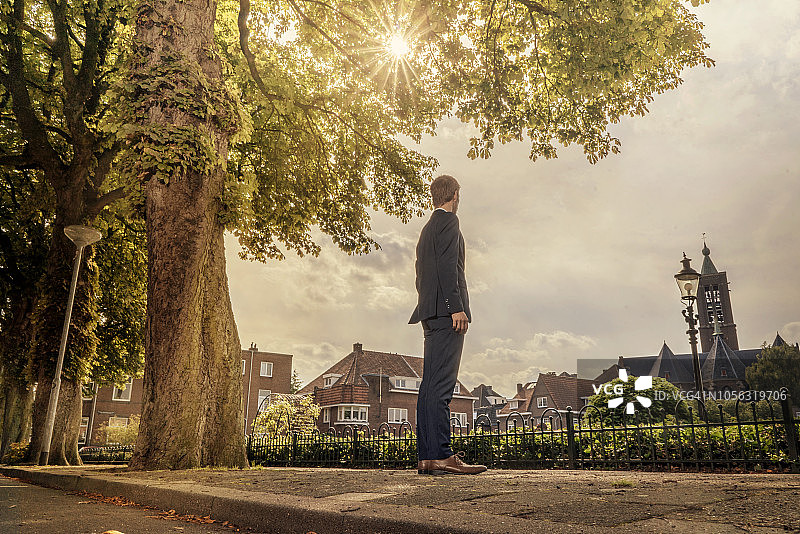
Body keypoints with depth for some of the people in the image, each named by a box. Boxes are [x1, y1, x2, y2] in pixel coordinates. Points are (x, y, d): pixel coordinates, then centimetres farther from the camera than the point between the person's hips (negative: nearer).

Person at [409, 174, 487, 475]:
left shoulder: (428, 228, 27)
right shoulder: (448, 220, 0)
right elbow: (447, 265, -13)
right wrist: (456, 307, -19)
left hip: (432, 314, 9)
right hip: (446, 310, -9)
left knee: (431, 385, 5)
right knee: (440, 385, -14)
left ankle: (427, 457, 5)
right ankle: (439, 456, -15)